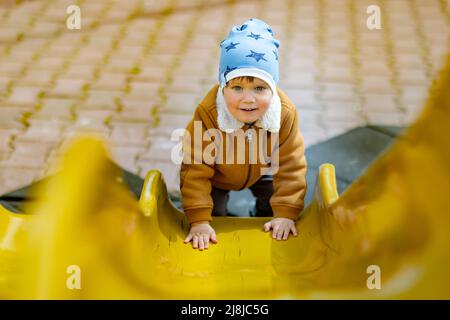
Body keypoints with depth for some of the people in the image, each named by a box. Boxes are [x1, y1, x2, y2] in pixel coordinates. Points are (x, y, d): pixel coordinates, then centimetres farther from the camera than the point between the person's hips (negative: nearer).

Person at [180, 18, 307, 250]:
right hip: (218, 175, -2)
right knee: (214, 214, 2)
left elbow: (291, 167, -27)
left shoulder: (286, 114, -37)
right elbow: (195, 171, -36)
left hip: (261, 170, 2)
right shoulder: (207, 114, -43)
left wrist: (286, 214, -28)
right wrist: (199, 221, -36)